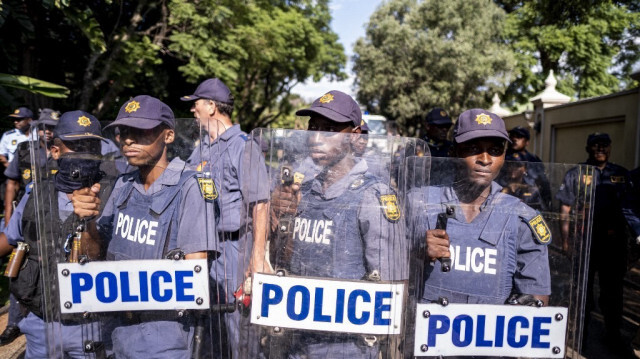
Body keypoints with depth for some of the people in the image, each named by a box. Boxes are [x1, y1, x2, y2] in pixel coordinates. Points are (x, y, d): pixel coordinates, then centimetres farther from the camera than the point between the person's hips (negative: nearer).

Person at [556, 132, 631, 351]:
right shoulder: (576, 174, 2)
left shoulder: (621, 174, 10)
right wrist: (565, 240, -5)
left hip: (613, 241, 2)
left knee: (612, 288, 10)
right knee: (582, 286, 8)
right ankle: (580, 332, 22)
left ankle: (613, 334, 25)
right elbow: (565, 210, 0)